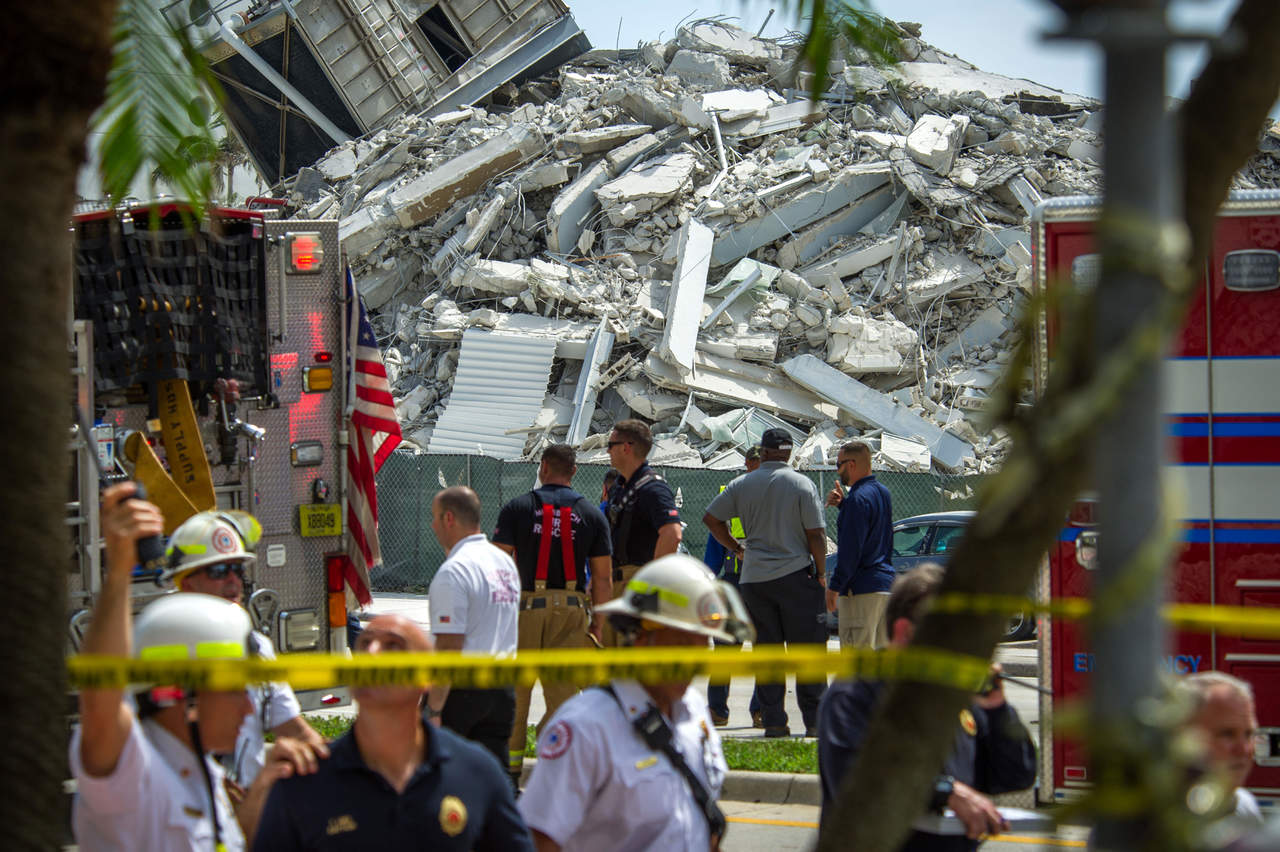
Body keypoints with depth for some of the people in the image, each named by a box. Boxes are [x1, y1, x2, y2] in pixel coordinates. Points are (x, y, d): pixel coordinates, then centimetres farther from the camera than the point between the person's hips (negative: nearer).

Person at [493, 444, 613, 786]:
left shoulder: (517, 508, 1)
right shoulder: (591, 514, 6)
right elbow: (603, 577, 3)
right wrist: (597, 622, 9)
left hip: (526, 604, -1)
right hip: (571, 609, 1)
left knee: (514, 691, 9)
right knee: (563, 691, 3)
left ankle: (510, 768, 10)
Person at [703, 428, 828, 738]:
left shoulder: (742, 485, 4)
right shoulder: (801, 484, -4)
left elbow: (711, 517, 7)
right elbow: (816, 534, -7)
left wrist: (737, 549, 16)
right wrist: (820, 573, 4)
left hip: (754, 578, 3)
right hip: (796, 573, -3)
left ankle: (773, 720, 2)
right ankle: (814, 720, -1)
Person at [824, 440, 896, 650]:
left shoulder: (858, 499, -15)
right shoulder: (883, 493, 13)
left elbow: (851, 551, -18)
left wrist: (834, 587, -13)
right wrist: (843, 504, 13)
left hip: (861, 588, -9)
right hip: (886, 583, 9)